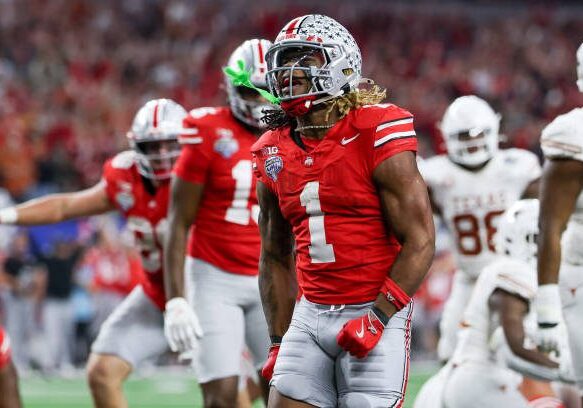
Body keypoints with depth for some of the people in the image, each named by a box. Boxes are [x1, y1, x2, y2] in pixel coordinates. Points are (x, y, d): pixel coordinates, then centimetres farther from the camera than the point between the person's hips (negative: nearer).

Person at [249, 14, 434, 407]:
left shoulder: (377, 137, -9)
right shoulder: (275, 154, 9)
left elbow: (420, 241, -10)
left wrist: (380, 315, -17)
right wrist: (279, 341, 16)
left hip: (375, 314, -6)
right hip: (310, 315, 6)